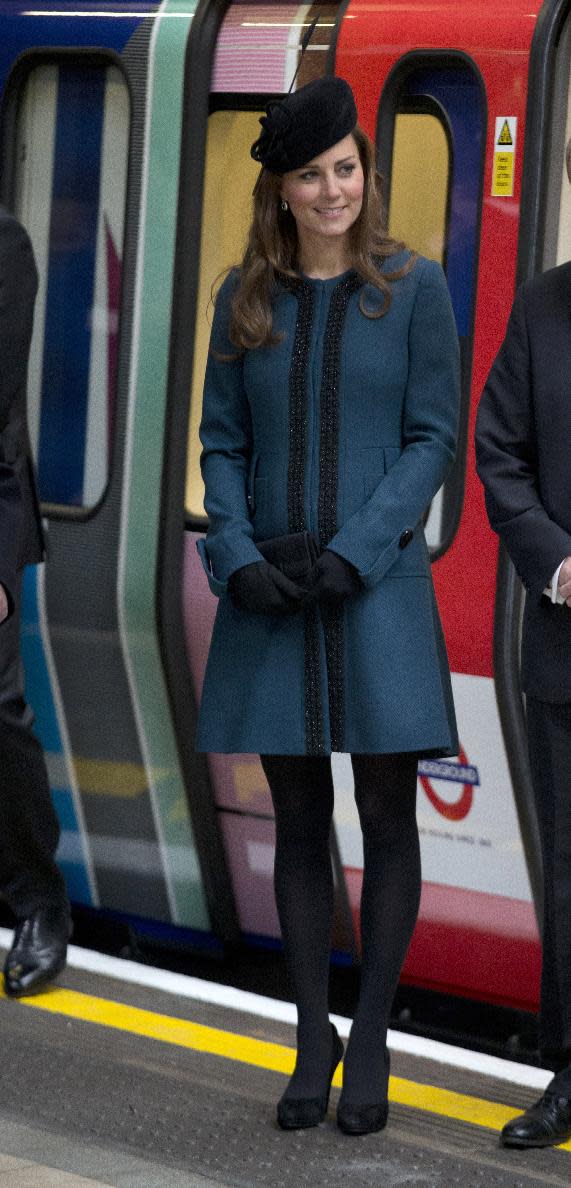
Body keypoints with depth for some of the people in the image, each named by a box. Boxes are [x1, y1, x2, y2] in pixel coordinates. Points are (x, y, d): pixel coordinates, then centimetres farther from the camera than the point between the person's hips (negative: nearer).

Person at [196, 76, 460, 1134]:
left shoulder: (412, 289, 1)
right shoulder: (246, 300, 7)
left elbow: (433, 439, -3)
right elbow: (221, 444, 8)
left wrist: (356, 550, -13)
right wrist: (239, 555, -8)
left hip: (379, 584, -2)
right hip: (270, 598, 2)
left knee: (386, 816, 0)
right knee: (298, 825, 6)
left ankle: (370, 1043, 8)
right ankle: (313, 1039, 14)